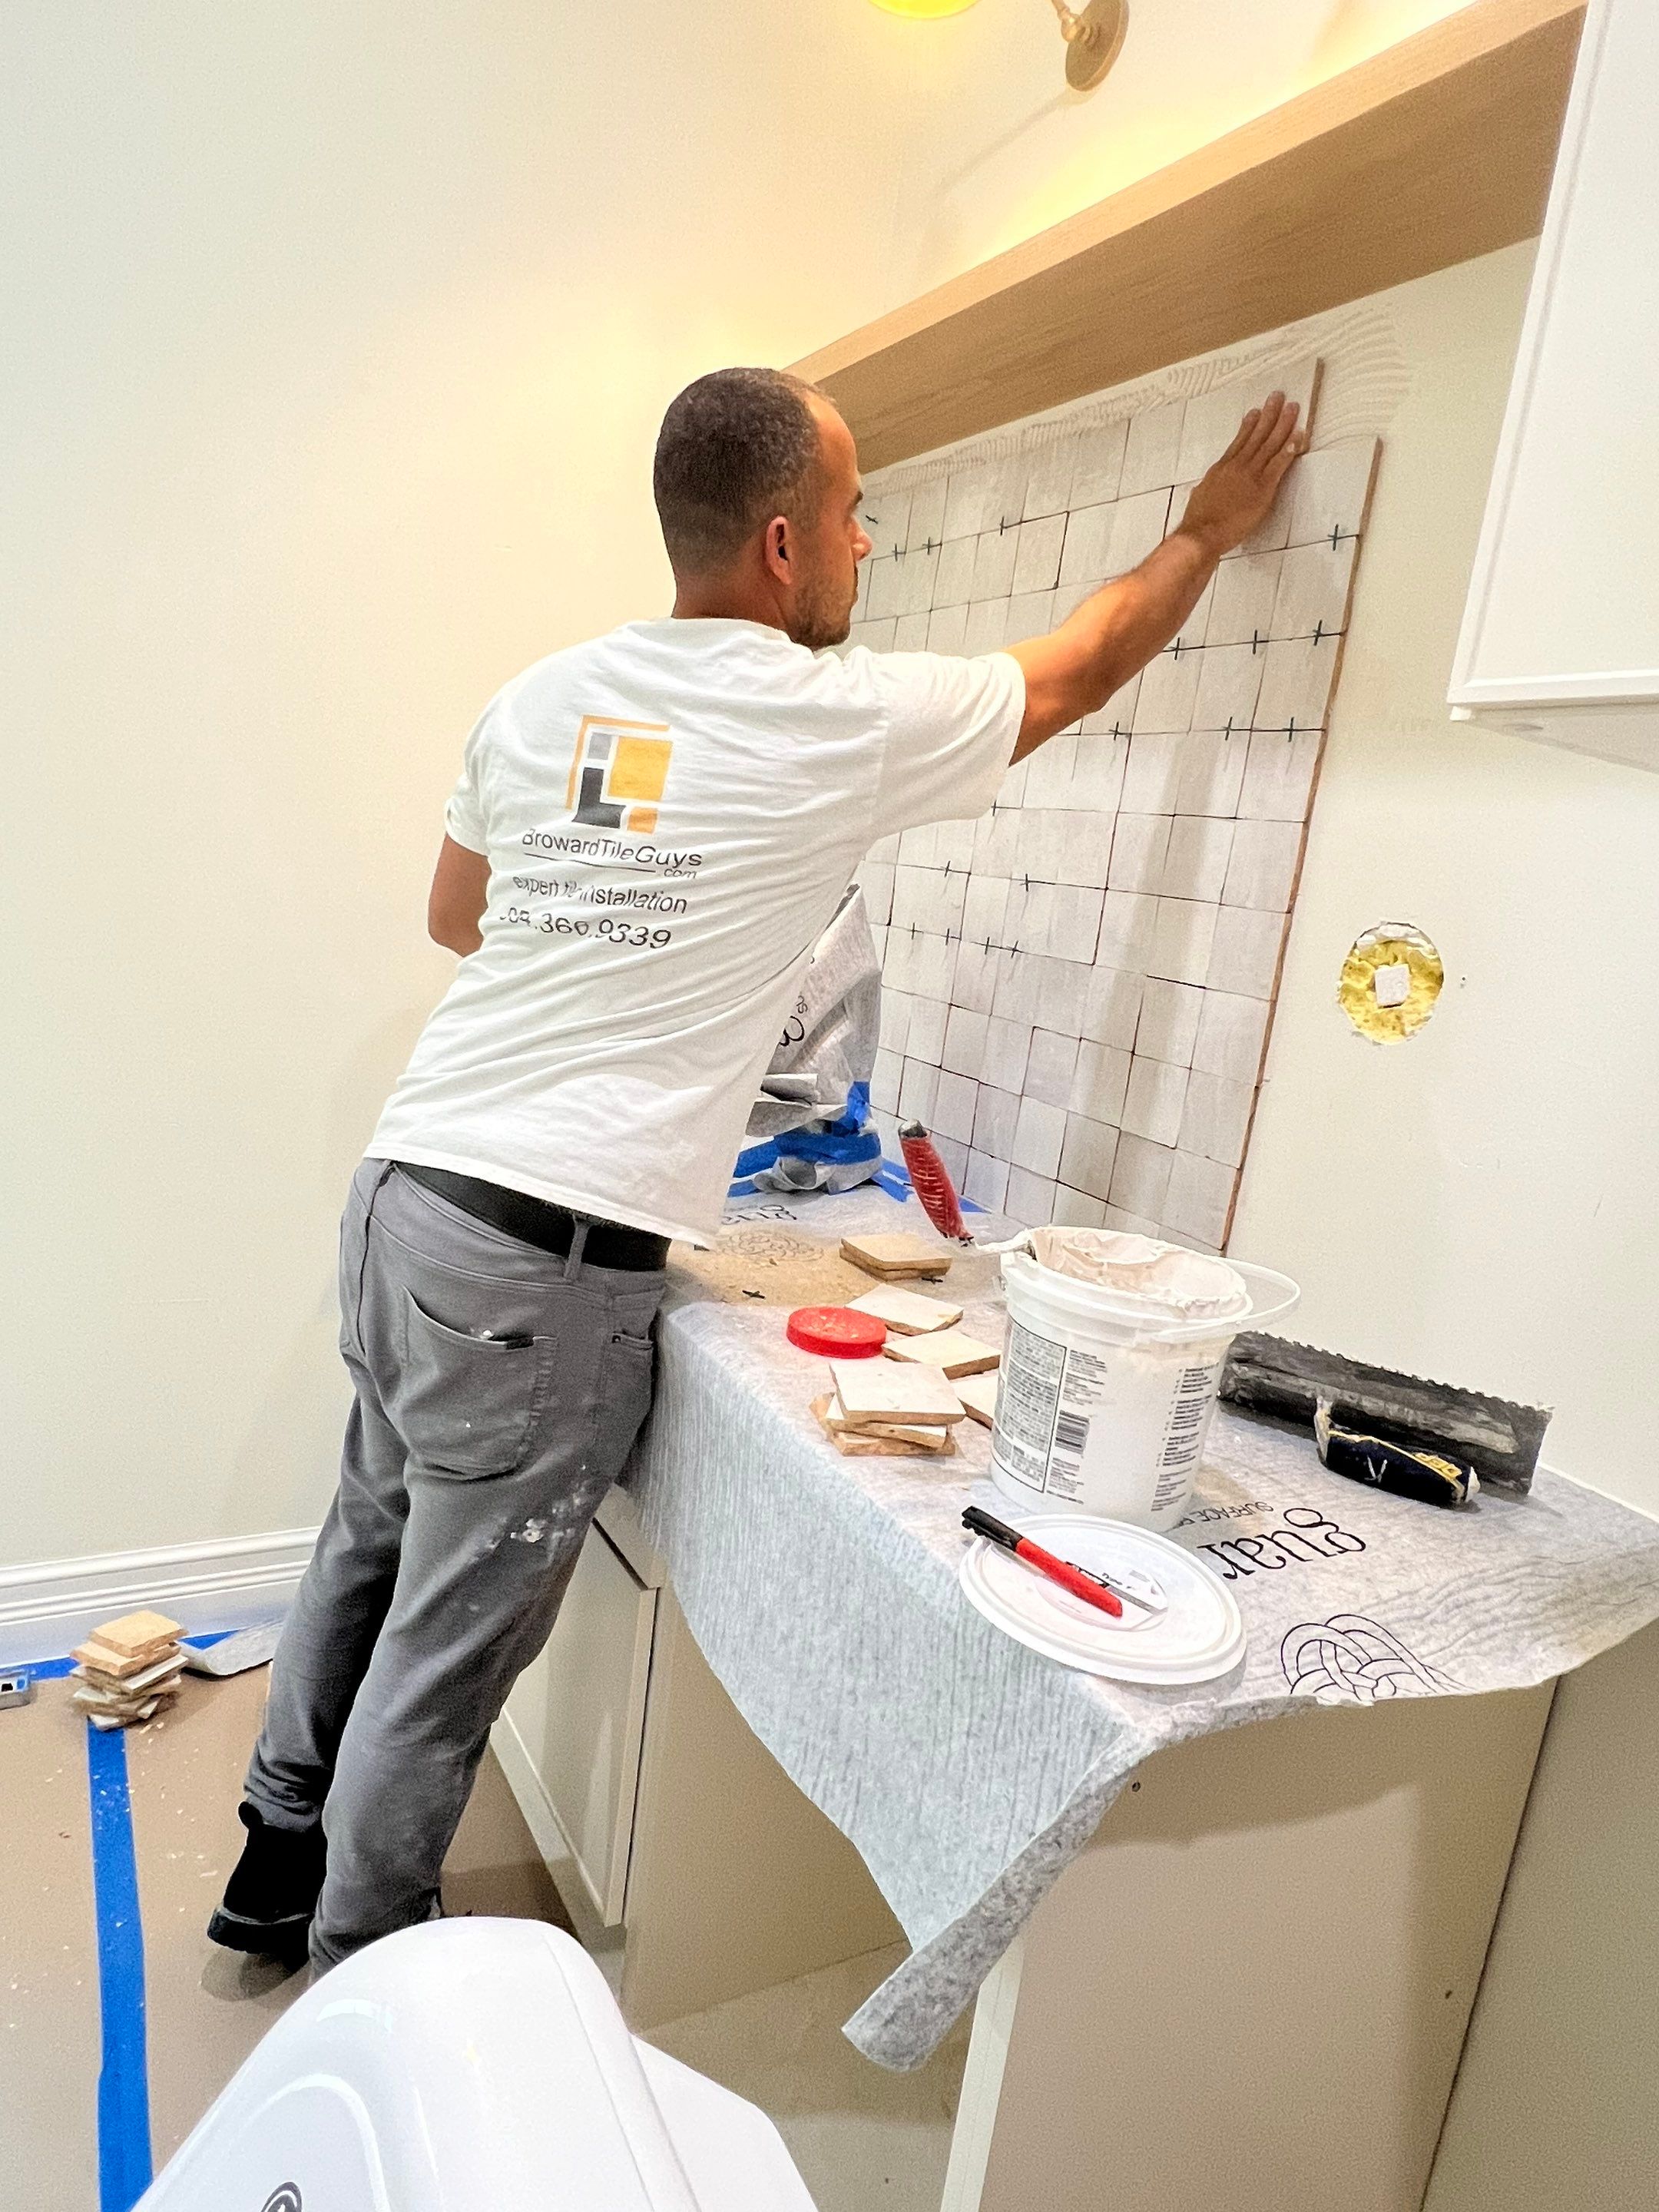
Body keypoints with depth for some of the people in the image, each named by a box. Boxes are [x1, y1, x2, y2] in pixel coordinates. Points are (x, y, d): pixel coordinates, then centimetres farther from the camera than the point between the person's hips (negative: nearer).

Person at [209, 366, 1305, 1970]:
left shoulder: (542, 695, 8)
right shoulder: (842, 722, -10)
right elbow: (1078, 671, 7)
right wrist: (1210, 528, 24)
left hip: (406, 1190, 8)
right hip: (544, 1264, -8)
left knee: (370, 1553, 25)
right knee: (451, 1646, 11)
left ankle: (281, 1868, 47)